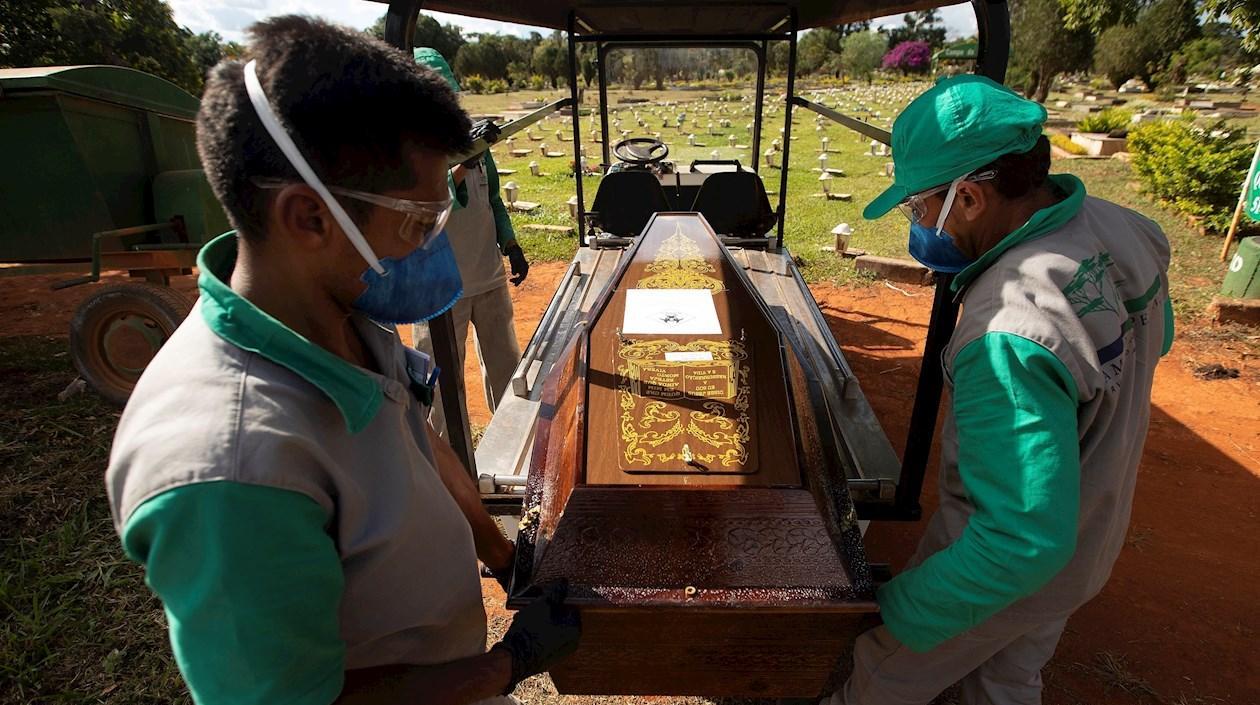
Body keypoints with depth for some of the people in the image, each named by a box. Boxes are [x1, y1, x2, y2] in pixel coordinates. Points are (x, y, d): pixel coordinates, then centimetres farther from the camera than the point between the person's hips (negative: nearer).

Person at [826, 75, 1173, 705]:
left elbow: (1023, 540, -36)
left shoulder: (1006, 343, -40)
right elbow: (1155, 339, 12)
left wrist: (902, 614, -27)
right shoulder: (1124, 230, -11)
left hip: (1008, 566, -8)